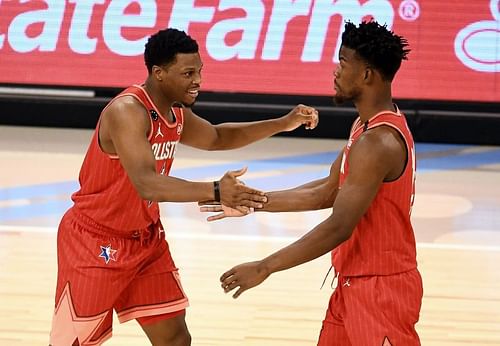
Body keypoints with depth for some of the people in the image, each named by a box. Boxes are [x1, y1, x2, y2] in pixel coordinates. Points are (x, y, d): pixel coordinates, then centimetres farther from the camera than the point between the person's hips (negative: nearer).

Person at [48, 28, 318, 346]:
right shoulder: (127, 111, -26)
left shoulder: (177, 115, 2)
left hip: (146, 239, 8)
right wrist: (215, 192, -49)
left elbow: (217, 137, 24)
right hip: (95, 244, -8)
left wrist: (283, 124, 14)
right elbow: (147, 184, -39)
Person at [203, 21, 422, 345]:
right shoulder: (368, 124, 8)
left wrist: (265, 267, -22)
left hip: (381, 288, -10)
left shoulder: (378, 142, -24)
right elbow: (329, 191, 17)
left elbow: (338, 228, -27)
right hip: (355, 281, 10)